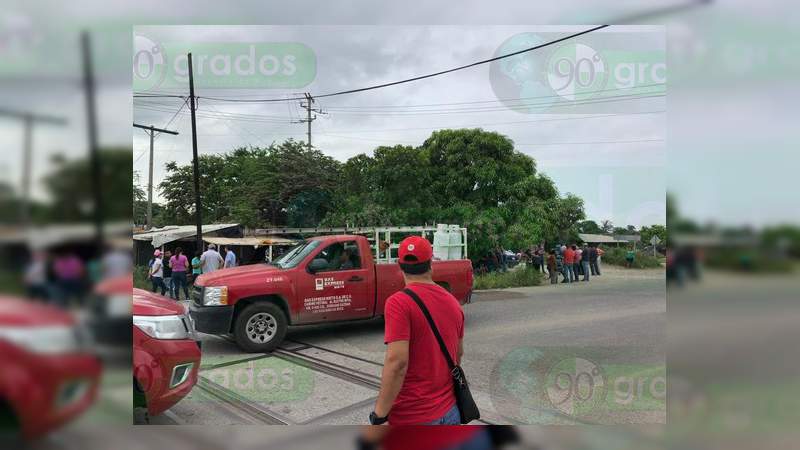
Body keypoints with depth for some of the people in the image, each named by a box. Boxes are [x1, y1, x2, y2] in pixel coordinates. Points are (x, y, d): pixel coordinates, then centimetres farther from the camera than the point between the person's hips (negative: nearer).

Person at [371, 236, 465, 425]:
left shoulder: (399, 303, -16)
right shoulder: (452, 301, 5)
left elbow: (397, 362, -24)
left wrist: (380, 413, -17)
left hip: (413, 417, -6)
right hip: (450, 412, 6)